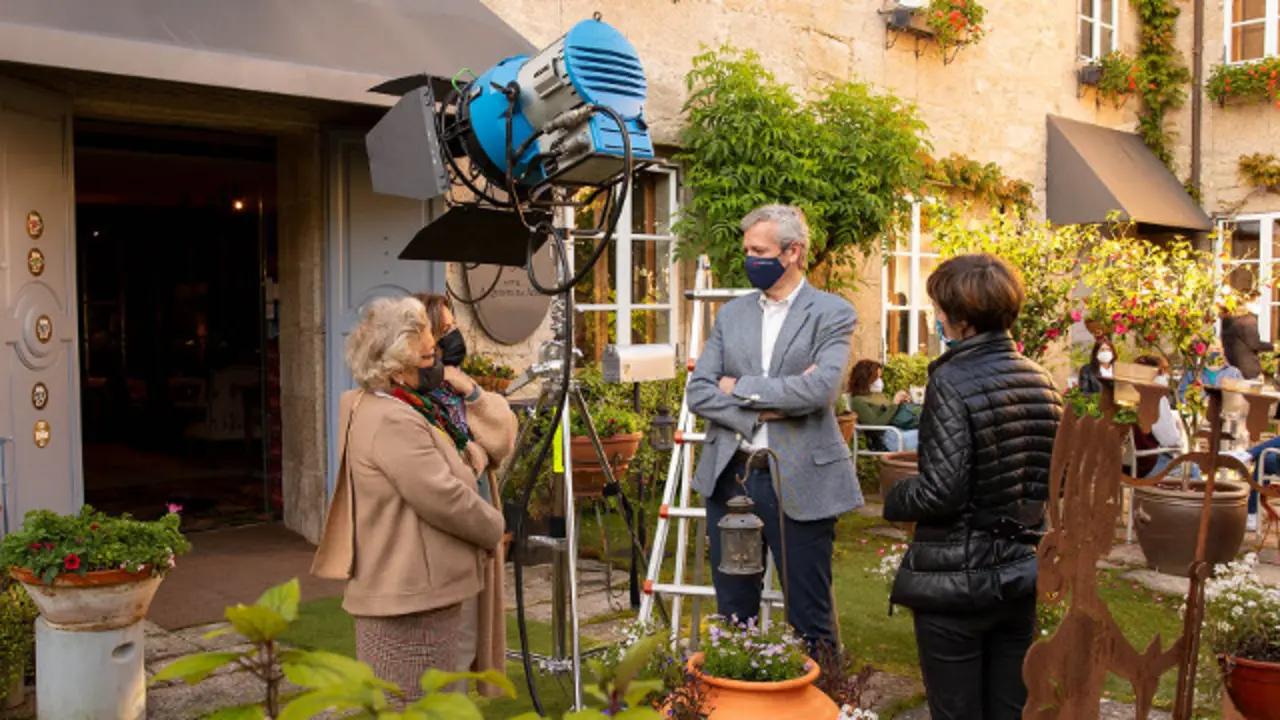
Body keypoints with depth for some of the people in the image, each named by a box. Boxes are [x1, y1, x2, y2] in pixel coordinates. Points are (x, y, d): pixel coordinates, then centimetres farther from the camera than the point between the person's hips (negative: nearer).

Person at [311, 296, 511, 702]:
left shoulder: (416, 411, 15)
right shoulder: (391, 420, -19)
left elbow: (500, 439, 17)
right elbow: (444, 499, -22)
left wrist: (470, 392, 2)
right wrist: (494, 529, -7)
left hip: (422, 593, 11)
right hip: (409, 603, -11)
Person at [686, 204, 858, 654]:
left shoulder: (832, 313, -3)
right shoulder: (731, 314, 10)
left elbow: (821, 387, -20)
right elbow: (697, 393, 2)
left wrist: (740, 388, -11)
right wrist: (760, 411, -13)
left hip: (799, 482, -4)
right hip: (729, 477, 5)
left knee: (809, 620, 7)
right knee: (733, 613, 16)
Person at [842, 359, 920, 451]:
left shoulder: (879, 395, 25)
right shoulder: (858, 401, -2)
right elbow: (876, 424, -14)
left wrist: (903, 402, 7)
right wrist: (894, 404, -11)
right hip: (892, 434, -9)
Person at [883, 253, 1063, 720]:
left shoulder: (952, 383, -17)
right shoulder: (1041, 381, 3)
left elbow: (941, 492, -21)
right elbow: (1053, 477, 11)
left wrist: (895, 500, -3)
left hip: (954, 582, -6)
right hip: (1020, 576, 7)